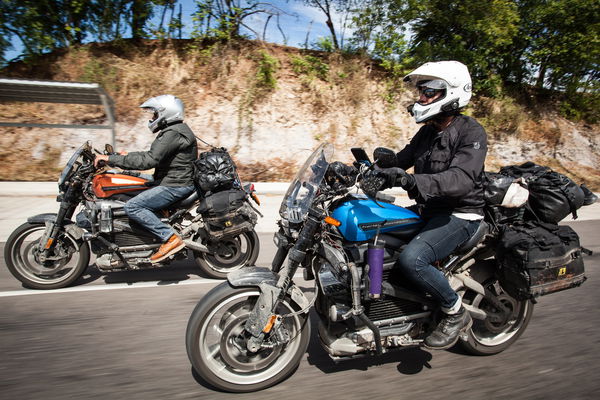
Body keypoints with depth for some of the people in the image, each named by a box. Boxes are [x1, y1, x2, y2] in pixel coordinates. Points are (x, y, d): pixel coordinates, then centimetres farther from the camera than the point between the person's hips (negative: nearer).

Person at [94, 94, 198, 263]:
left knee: (132, 206, -18)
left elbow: (149, 160, -24)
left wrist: (112, 159, -19)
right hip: (170, 181, 11)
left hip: (175, 186, -11)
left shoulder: (173, 133, -17)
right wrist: (126, 156, 15)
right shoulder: (171, 130, 18)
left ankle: (171, 238, -17)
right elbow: (152, 155, 23)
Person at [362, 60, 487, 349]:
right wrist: (377, 175, -10)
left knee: (411, 259, -30)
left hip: (459, 215, -8)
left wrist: (410, 181, -46)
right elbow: (401, 160, 11)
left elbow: (461, 179, -31)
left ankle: (456, 313, -3)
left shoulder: (471, 133, -15)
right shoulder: (427, 132, 12)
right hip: (427, 211, 9)